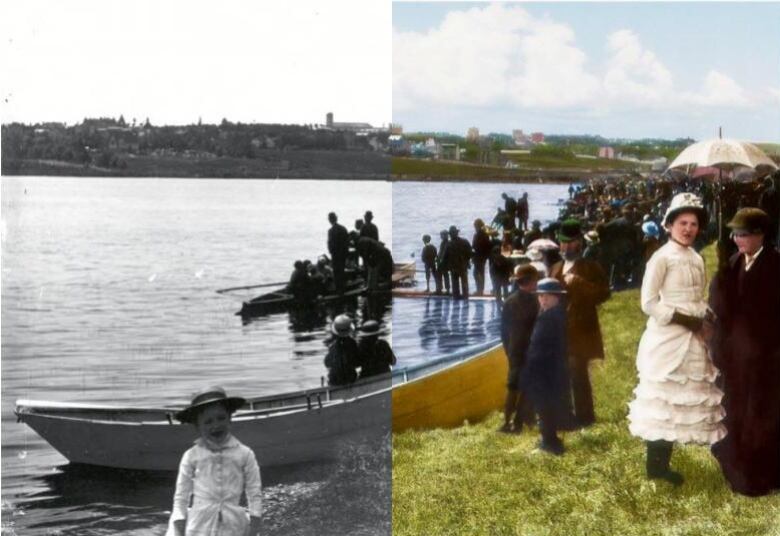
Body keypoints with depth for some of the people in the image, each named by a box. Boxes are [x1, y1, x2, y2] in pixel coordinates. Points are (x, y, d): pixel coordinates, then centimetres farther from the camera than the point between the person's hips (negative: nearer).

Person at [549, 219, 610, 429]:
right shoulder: (556, 268, 16)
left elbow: (603, 293, -15)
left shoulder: (591, 267, -3)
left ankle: (584, 415, 2)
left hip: (580, 330, -6)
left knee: (577, 373, -8)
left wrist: (578, 283, -23)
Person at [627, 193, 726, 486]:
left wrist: (705, 322, -2)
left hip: (691, 340, 8)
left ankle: (663, 463, 21)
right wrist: (682, 320, -19)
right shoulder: (661, 257, -12)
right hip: (667, 339, -8)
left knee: (679, 401, 12)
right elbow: (648, 303, -16)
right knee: (662, 401, -1)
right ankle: (655, 465, 9)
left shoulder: (697, 259, 10)